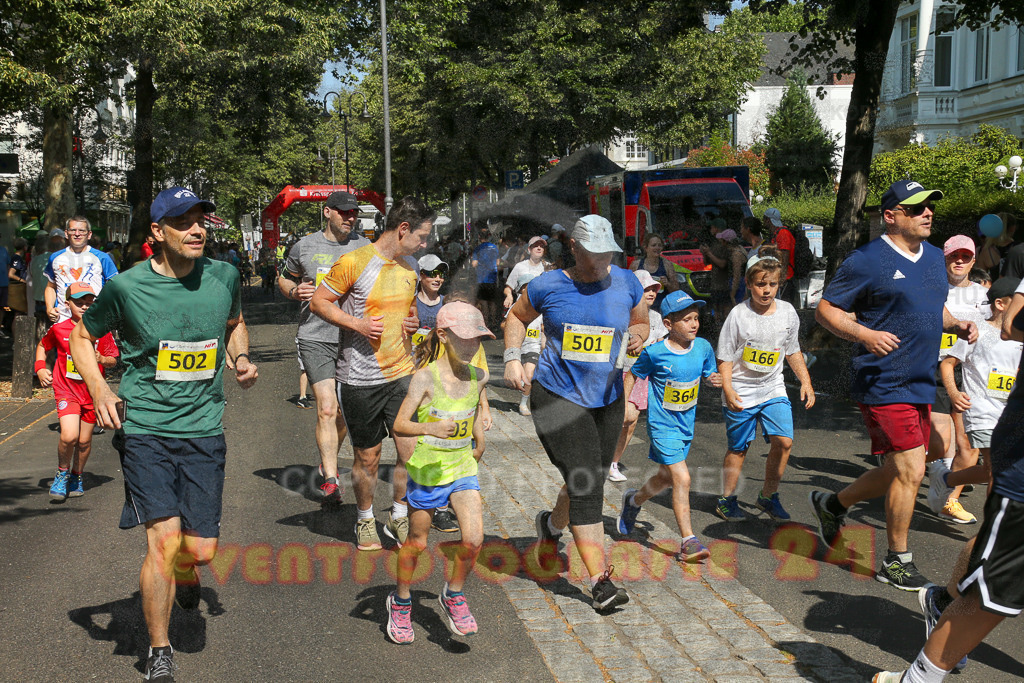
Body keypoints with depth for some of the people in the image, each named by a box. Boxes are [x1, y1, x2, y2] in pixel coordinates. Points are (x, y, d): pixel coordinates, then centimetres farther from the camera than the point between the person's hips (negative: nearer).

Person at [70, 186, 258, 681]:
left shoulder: (224, 277, 3)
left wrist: (241, 357, 4)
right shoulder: (126, 286, -7)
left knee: (201, 549, 3)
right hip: (144, 428, -3)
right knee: (165, 540, -13)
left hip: (204, 430, 3)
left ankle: (184, 576, 44)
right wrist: (98, 388, -6)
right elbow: (82, 335, 9)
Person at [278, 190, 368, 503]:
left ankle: (328, 462, 35)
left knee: (343, 412, 11)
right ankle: (331, 480, -7)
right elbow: (285, 278, 20)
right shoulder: (304, 247, 5)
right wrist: (295, 291, -3)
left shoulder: (364, 247, 6)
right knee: (327, 409, -11)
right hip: (315, 338, -2)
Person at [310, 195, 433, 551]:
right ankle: (365, 519, 32)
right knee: (367, 457, 8)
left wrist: (414, 323, 3)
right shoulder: (353, 262, -12)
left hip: (401, 373, 5)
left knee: (411, 450, -2)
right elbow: (318, 302, -6)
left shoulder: (410, 266, 8)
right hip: (360, 378, -5)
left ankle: (398, 517, 21)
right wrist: (357, 324, -18)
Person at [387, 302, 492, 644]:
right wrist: (428, 428, -38)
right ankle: (400, 602, 37)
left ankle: (453, 595, 15)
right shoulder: (426, 378, -18)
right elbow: (399, 424, -21)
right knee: (417, 542, 11)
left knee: (474, 538, -12)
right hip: (427, 469, -3)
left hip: (463, 467, 4)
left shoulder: (478, 377, -2)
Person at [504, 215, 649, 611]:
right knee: (584, 487, -13)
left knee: (591, 485, 15)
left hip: (607, 399, 4)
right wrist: (513, 358, -3)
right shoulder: (548, 286, -6)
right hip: (557, 396, -4)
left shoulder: (626, 283, 1)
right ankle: (600, 580, -8)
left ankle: (552, 524, 48)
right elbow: (518, 317, 11)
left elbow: (642, 323, 15)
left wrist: (637, 336, -8)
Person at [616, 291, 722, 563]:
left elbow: (709, 373, 11)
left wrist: (715, 379, -10)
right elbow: (635, 375, -3)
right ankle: (688, 542, -6)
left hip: (686, 423, 6)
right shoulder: (654, 353, -16)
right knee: (682, 479, -13)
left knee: (667, 477, 20)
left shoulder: (703, 347, -3)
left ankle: (634, 500, 49)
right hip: (662, 424, -6)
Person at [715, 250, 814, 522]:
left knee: (784, 442, -7)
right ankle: (727, 500, 23)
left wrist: (806, 381, 9)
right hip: (741, 393, -3)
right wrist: (728, 389, -18)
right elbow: (725, 356, -8)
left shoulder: (787, 312, 0)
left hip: (773, 390, 4)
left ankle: (768, 497, 13)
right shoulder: (738, 315, -12)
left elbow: (793, 351, 14)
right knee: (738, 448, 6)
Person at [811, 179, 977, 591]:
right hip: (884, 384, -8)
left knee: (897, 473, 15)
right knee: (911, 470, -9)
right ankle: (897, 563, 8)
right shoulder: (868, 261, -11)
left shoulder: (935, 257, 13)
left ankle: (832, 505, 38)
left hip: (921, 386, 8)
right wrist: (864, 334, -26)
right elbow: (826, 310, -10)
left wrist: (957, 325, 5)